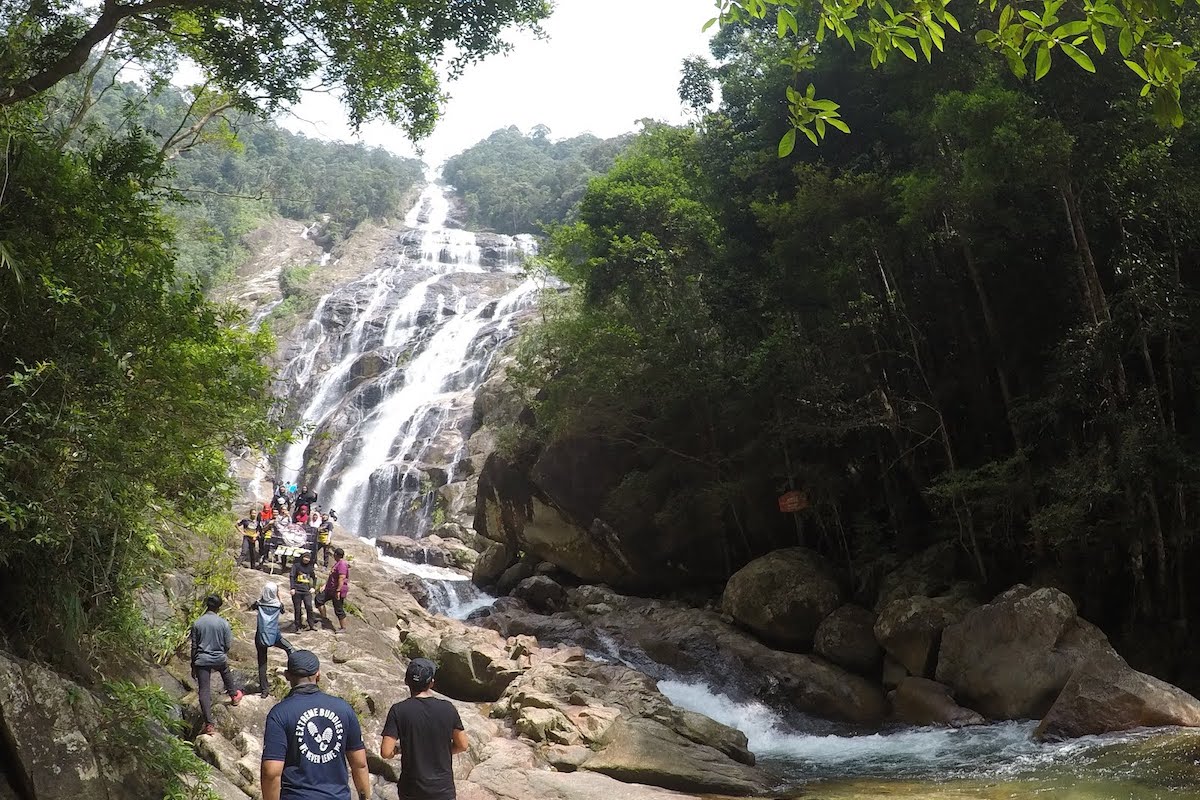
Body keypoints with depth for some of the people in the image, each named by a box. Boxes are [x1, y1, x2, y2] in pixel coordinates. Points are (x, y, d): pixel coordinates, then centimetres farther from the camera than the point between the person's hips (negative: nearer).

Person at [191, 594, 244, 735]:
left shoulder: (197, 623, -8)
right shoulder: (223, 623, -10)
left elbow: (194, 646, -2)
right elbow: (228, 645, -2)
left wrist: (193, 665, 9)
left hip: (202, 660, -1)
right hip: (219, 658, 1)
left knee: (204, 691, 1)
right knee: (226, 673, 35)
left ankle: (209, 724, -2)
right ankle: (234, 695, 56)